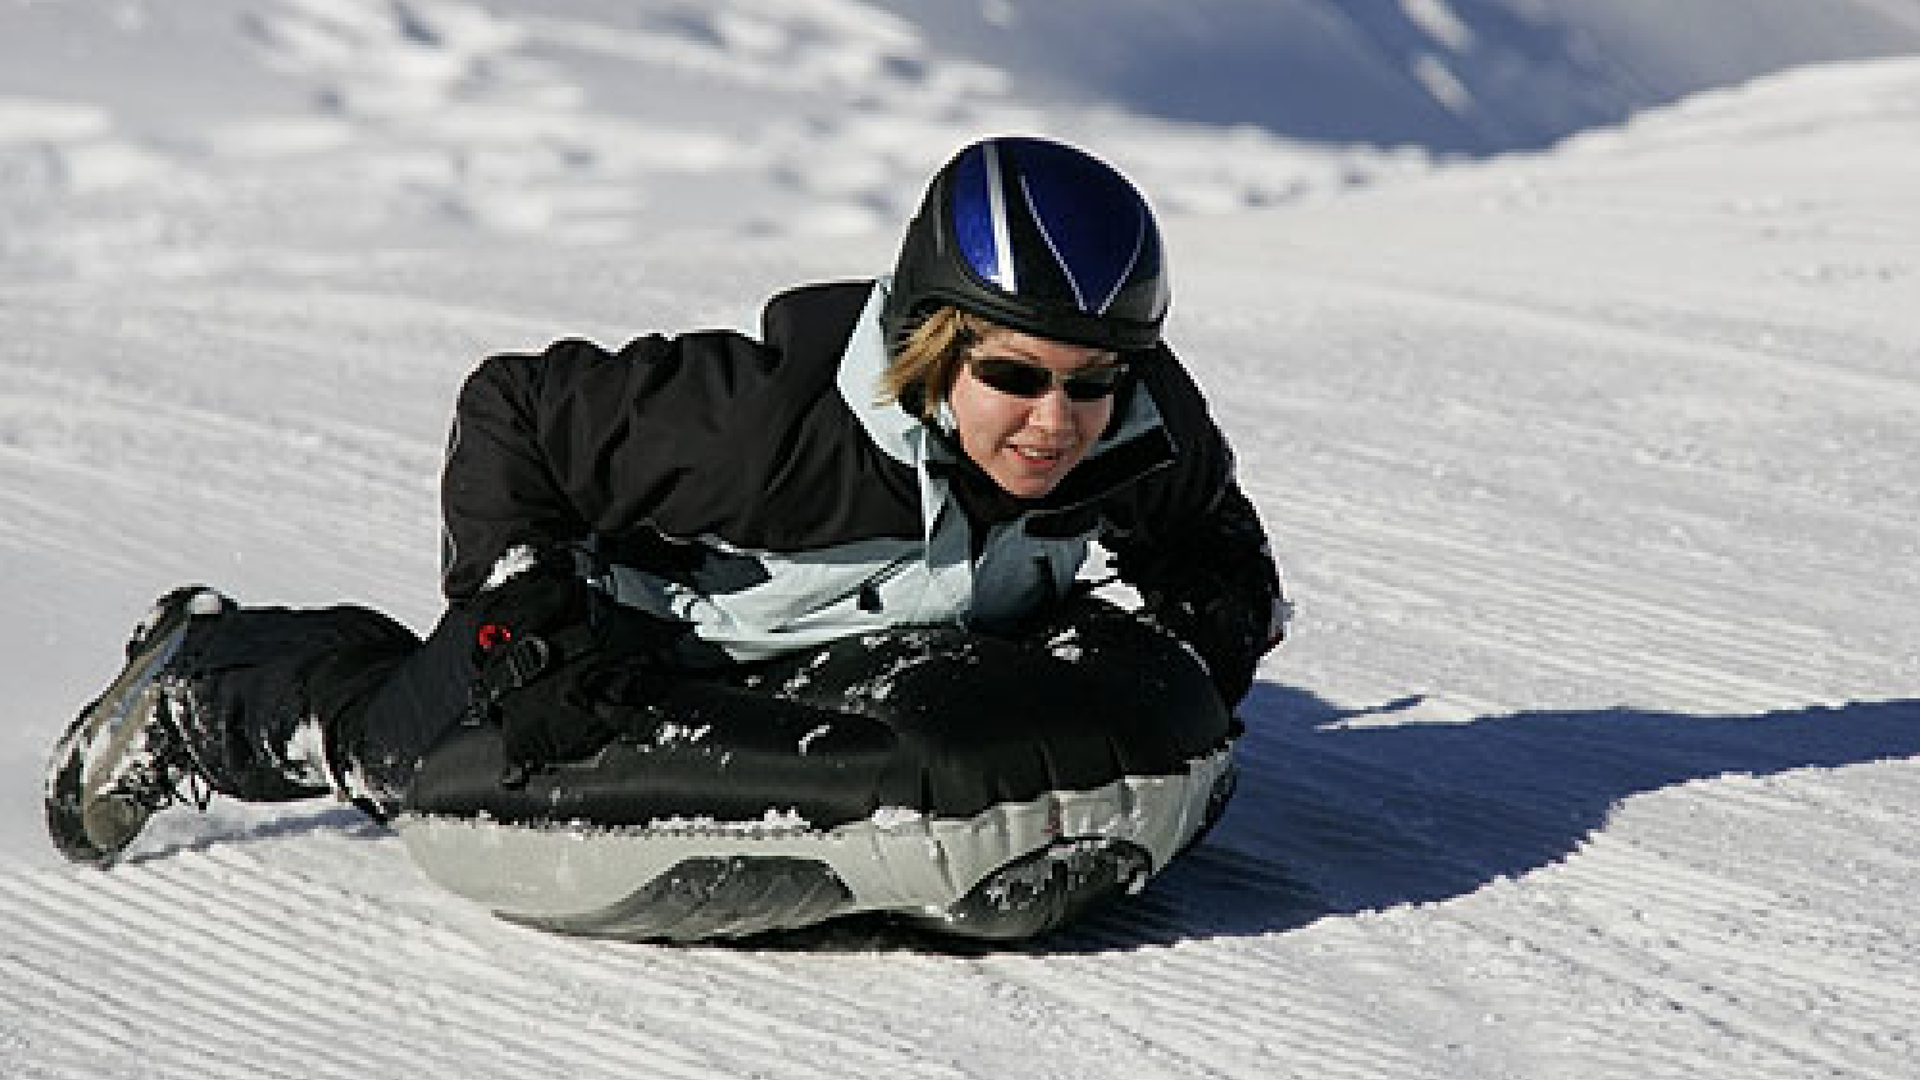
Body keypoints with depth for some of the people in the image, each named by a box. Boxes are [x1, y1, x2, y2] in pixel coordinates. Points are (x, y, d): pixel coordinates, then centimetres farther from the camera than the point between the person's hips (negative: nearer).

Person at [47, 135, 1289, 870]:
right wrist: (529, 641, -36)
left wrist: (1199, 626, -30)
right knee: (402, 742, 12)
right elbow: (506, 413, -33)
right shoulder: (777, 418, -47)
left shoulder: (1155, 440, -32)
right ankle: (194, 679, 45)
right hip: (630, 620, -5)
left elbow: (1226, 554, -8)